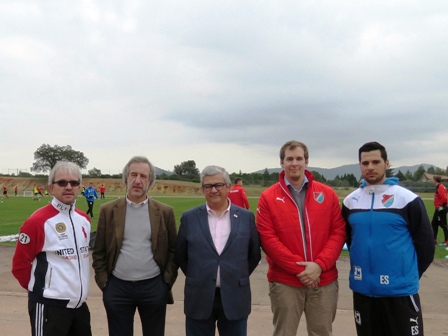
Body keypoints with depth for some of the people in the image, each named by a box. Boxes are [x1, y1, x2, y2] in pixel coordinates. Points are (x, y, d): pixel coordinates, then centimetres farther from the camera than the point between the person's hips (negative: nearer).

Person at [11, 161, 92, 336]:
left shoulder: (84, 219, 7)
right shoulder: (37, 221, -13)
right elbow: (20, 264, -8)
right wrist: (40, 289, 1)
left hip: (79, 303, 7)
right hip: (49, 305, -6)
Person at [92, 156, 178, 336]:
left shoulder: (165, 212, -1)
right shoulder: (108, 210, 0)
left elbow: (173, 250, 4)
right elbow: (99, 251, 4)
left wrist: (167, 280, -2)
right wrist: (103, 282, -1)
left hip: (154, 287, 0)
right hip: (117, 288, 0)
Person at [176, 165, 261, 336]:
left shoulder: (246, 217, 1)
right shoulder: (189, 218, 1)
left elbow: (254, 255, 9)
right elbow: (180, 256, 8)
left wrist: (239, 279, 4)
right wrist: (196, 279, 5)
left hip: (235, 298, 0)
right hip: (199, 299, 0)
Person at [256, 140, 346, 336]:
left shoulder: (327, 194, 5)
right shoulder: (268, 197, -2)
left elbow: (338, 232, 2)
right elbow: (268, 239, -8)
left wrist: (319, 265, -12)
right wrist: (299, 269, -13)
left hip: (324, 281, 2)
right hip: (284, 282, -2)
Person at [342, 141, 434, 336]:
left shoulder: (407, 199, -7)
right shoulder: (350, 201, 4)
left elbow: (425, 244, -2)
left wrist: (408, 275, 3)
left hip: (400, 291, -4)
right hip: (362, 290, 4)